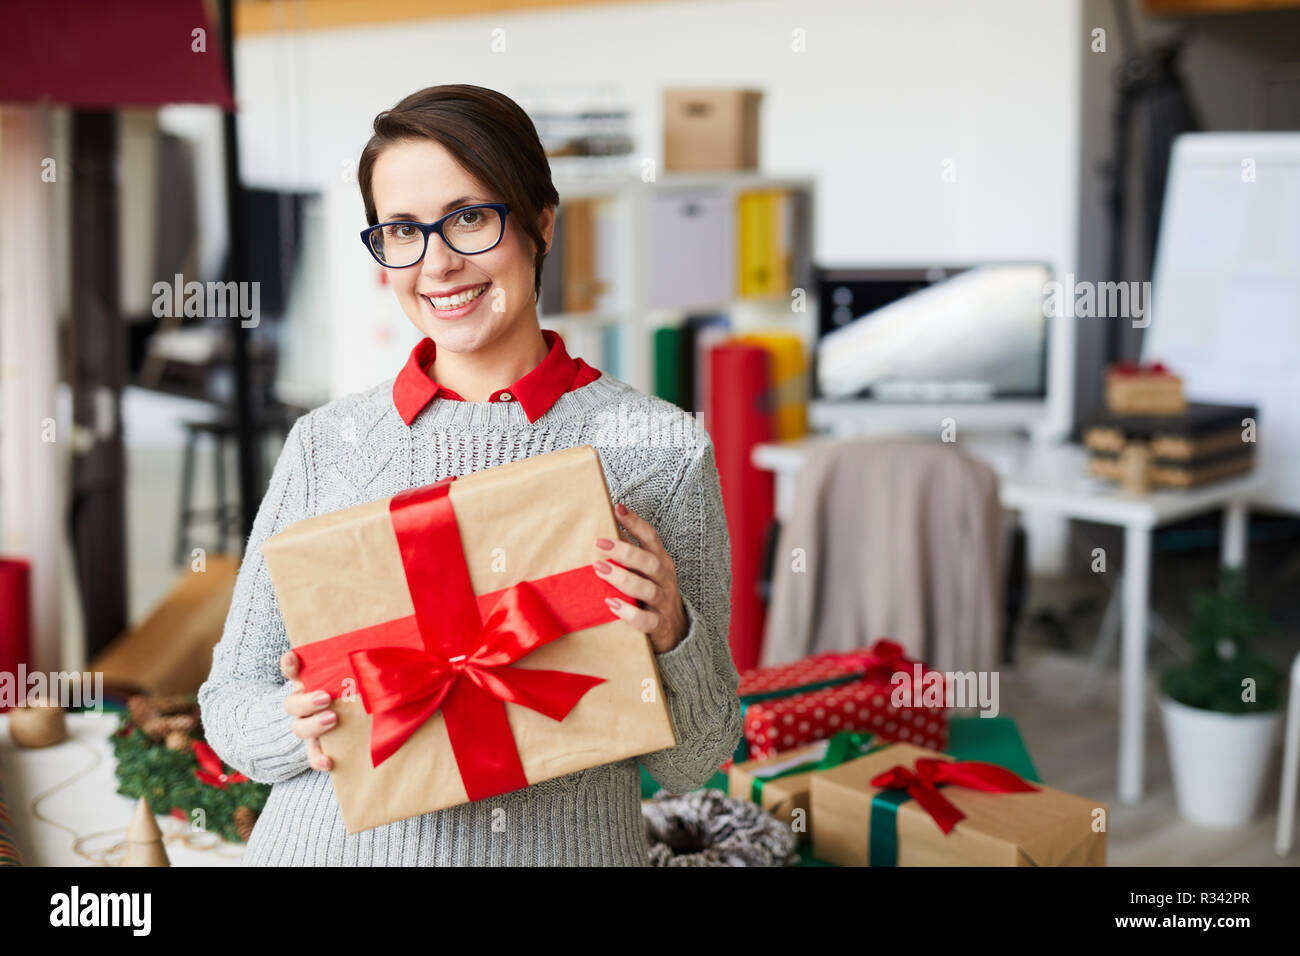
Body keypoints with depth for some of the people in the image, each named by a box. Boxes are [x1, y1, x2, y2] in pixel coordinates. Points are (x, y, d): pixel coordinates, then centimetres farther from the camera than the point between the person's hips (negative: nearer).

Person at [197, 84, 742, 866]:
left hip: (560, 845, -1)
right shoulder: (326, 442, -4)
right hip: (340, 842, 1)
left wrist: (670, 637, -21)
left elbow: (693, 764, -3)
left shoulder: (661, 448, -8)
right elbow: (230, 703, 3)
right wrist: (304, 725, -17)